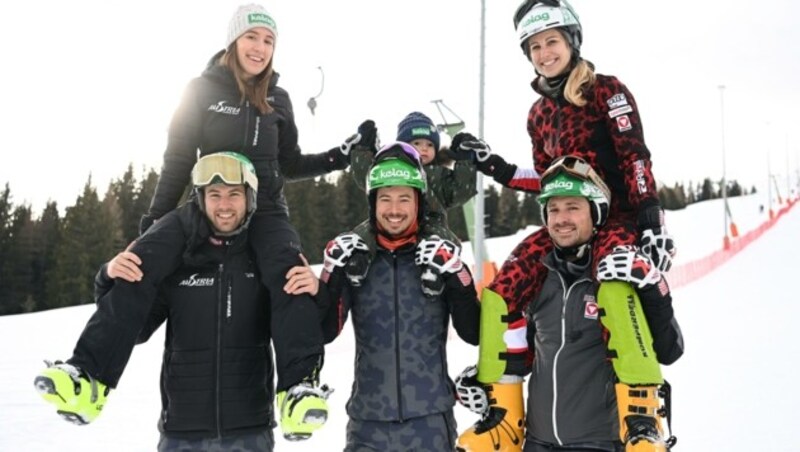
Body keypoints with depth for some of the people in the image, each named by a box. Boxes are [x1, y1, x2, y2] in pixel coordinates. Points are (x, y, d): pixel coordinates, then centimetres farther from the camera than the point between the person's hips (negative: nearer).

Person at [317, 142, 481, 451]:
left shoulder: (441, 257, 0)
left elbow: (474, 333, -3)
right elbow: (324, 331, -1)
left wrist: (455, 275, -16)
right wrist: (332, 273, -13)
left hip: (431, 420, 0)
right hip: (369, 422, 1)